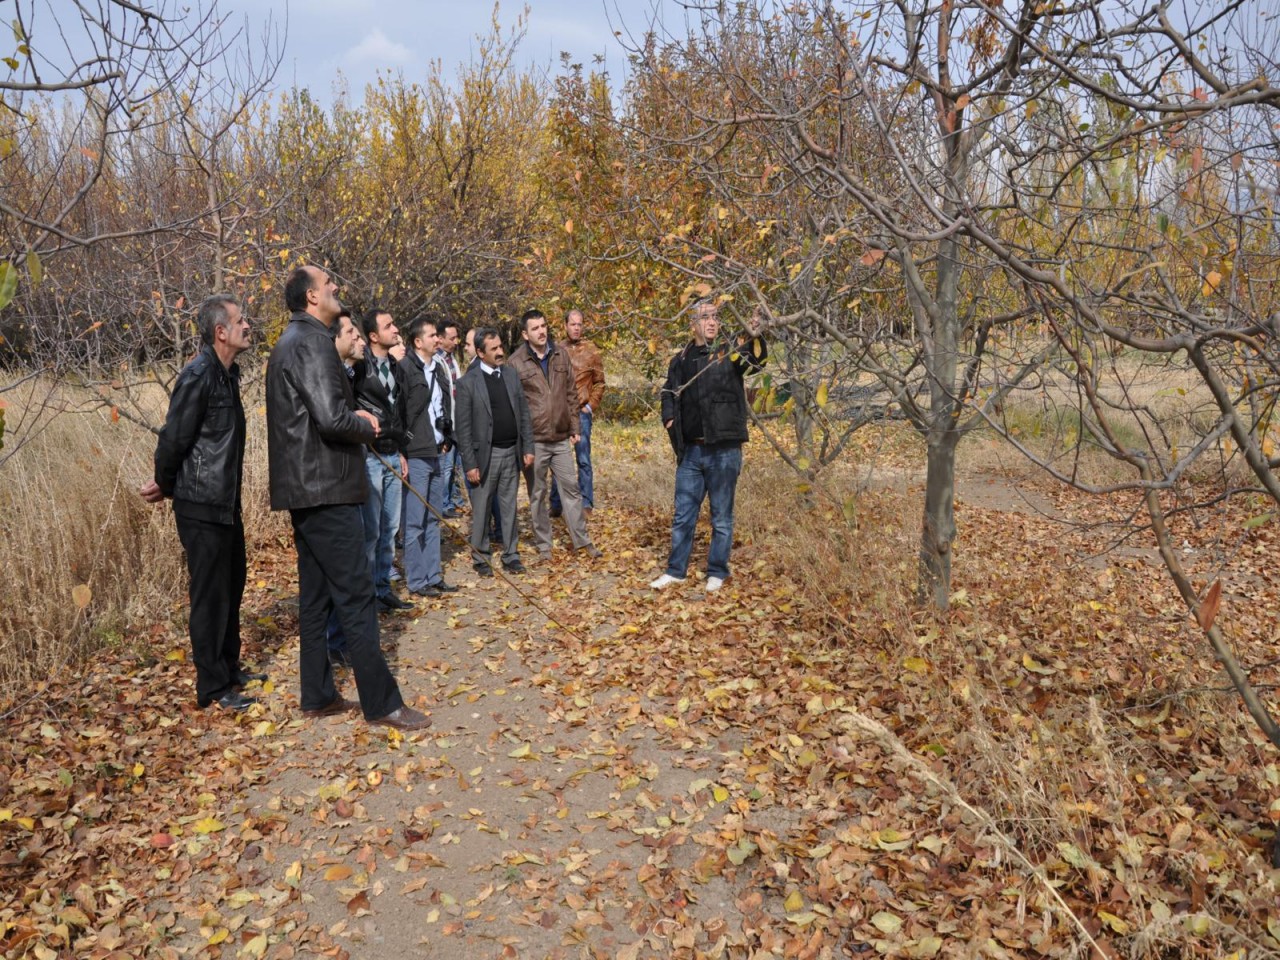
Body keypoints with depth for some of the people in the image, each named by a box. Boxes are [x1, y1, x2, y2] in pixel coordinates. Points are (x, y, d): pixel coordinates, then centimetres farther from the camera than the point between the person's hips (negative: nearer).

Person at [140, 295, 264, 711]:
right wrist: (165, 486, 0)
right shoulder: (198, 376, -19)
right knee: (210, 595, 0)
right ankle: (213, 687, 11)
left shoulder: (228, 372, 9)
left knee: (231, 587, 17)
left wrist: (166, 484, 12)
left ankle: (229, 668, 32)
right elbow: (173, 440, -16)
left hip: (226, 503, 9)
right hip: (202, 506, -9)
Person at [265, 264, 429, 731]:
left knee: (315, 595, 14)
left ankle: (318, 696, 23)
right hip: (325, 487, -10)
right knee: (356, 596, -5)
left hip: (305, 487, 10)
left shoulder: (291, 341, 17)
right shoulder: (312, 342, -14)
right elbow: (332, 419, -25)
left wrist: (355, 416, 8)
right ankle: (381, 702, 2)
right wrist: (366, 427, -5)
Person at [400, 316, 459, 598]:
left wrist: (447, 439, 14)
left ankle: (433, 576, 23)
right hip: (416, 455, -8)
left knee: (433, 519, 14)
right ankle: (417, 582, 9)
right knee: (415, 522, 0)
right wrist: (402, 451, -16)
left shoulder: (439, 368, 13)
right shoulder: (405, 368, -11)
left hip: (438, 453, 8)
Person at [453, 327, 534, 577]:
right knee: (481, 509, 5)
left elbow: (524, 414, 11)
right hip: (485, 454, -4)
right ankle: (480, 558, 17)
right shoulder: (467, 383, -7)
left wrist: (528, 448, 4)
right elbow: (462, 427, -8)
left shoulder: (511, 377, 9)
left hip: (512, 453, 4)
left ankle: (511, 556, 20)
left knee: (509, 507, 11)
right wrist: (469, 463, -11)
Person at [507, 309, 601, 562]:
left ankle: (581, 540, 21)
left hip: (561, 438, 4)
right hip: (534, 440, -4)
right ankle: (543, 544, 20)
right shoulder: (516, 362, -7)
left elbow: (571, 393, 11)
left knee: (571, 487, 10)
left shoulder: (560, 355, 6)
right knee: (538, 493, 8)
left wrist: (574, 428, 9)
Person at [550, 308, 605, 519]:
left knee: (583, 460, 1)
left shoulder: (592, 351, 1)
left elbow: (599, 383, 4)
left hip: (581, 412, -2)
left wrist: (590, 406, -5)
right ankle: (556, 504, 19)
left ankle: (586, 504, 8)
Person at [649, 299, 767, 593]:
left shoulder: (729, 353, -2)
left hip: (724, 450, -4)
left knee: (721, 517, 7)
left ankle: (717, 573, 19)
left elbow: (757, 360, -22)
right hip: (690, 450, 4)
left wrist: (755, 338, -44)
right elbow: (669, 393, 21)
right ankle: (675, 570, 24)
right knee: (682, 516, 12)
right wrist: (669, 418, 0)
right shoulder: (681, 360, 10)